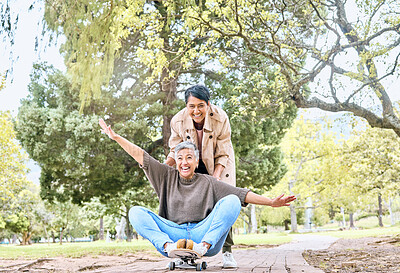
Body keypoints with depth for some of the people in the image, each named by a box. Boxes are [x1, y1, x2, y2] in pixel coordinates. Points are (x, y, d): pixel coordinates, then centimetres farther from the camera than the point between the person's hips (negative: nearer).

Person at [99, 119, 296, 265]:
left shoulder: (207, 182, 12)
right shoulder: (167, 176, 17)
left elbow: (241, 194, 5)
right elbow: (141, 157, 12)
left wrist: (271, 202, -4)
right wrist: (116, 137, 7)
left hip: (203, 232, -1)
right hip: (172, 233, 1)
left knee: (231, 201, -19)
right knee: (136, 212, -15)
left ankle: (204, 246, -32)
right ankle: (169, 246, -37)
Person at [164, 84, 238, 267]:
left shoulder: (221, 119, -28)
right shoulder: (178, 121, -23)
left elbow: (222, 154, -20)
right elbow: (175, 151, -8)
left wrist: (216, 176, -34)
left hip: (218, 164, -1)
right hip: (193, 165, 2)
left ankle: (227, 252, -5)